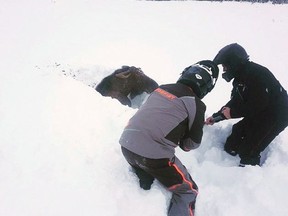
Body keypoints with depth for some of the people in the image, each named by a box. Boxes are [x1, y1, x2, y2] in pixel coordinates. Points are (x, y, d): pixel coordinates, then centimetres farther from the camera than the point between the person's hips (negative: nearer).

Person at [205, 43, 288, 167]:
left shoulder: (256, 74, -26)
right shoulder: (240, 77, 4)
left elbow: (258, 105, -27)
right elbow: (235, 102, 10)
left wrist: (232, 113, -20)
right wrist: (216, 117, 5)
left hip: (276, 115, -10)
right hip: (259, 114, 10)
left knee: (248, 151, -12)